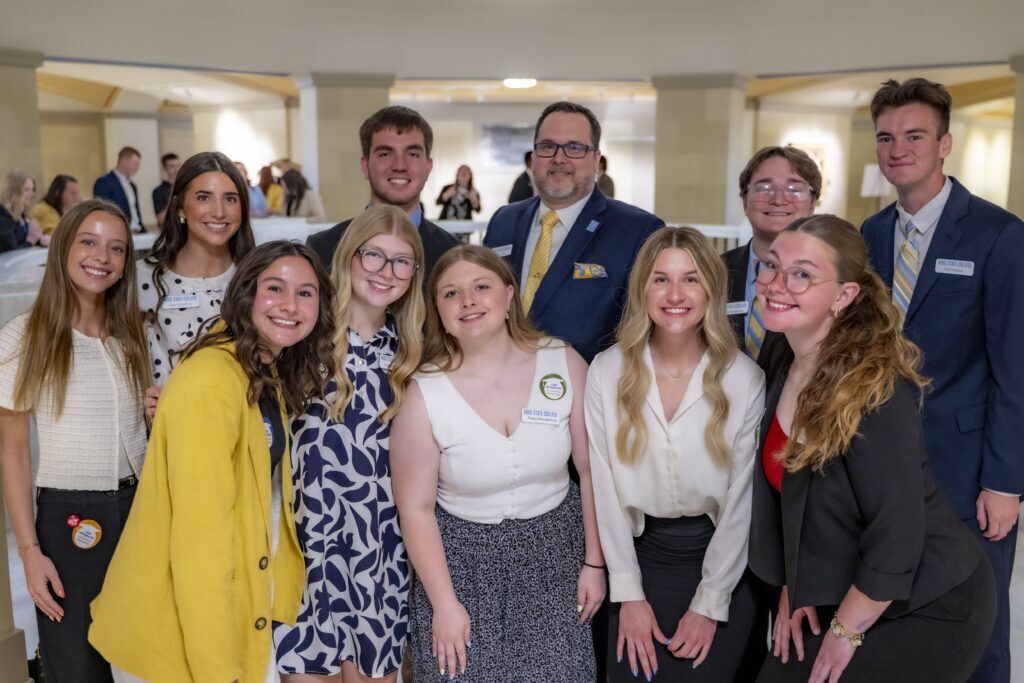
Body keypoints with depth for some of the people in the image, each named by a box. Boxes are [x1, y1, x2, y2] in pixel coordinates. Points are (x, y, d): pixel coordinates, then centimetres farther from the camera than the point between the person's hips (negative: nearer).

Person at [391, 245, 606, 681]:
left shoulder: (563, 363, -11)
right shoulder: (424, 394, -14)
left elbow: (591, 468, -3)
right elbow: (416, 507, -8)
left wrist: (595, 561, 1)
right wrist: (444, 604, -7)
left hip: (554, 553, 2)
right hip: (464, 563, -1)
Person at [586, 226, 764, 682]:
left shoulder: (744, 380, -12)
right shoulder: (607, 371, -9)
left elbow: (741, 499, -8)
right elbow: (605, 486, -6)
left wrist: (710, 604, -6)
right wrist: (629, 593, -5)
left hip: (718, 561, -1)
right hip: (638, 556, 1)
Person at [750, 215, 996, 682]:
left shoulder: (873, 388, -27)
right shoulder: (785, 361, -4)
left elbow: (896, 538, -25)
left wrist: (844, 633, -14)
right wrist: (793, 588, 3)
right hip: (840, 592, 7)